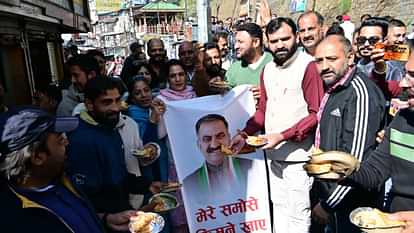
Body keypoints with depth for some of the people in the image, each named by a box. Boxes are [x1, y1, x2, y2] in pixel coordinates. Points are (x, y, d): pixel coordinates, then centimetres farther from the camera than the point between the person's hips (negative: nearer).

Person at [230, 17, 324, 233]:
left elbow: (316, 114, -15)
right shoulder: (268, 69, 10)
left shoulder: (308, 66, -12)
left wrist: (282, 136, -19)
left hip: (298, 154, -6)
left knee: (298, 212, 4)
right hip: (273, 153, 7)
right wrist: (244, 134, 1)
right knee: (278, 205, 19)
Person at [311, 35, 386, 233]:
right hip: (331, 194, 8)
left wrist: (328, 204, -18)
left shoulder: (360, 92, -21)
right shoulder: (331, 89, 7)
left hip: (350, 202, -8)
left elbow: (356, 158, -25)